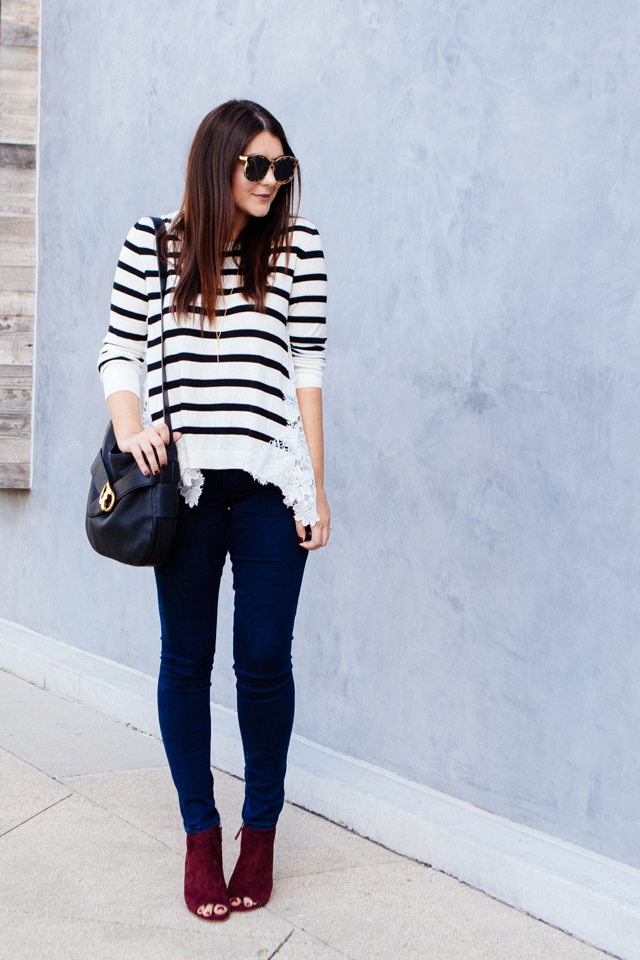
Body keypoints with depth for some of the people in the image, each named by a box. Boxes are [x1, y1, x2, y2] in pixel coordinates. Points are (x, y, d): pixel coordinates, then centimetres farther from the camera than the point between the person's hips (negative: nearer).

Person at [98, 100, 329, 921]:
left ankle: (261, 831, 23)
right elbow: (120, 353, 7)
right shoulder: (151, 245, 5)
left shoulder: (297, 247, 5)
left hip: (270, 484, 0)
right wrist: (130, 433, -11)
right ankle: (200, 833, 24)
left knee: (264, 660, 3)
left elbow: (306, 369, 5)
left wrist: (316, 487, 2)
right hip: (186, 483, 0)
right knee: (186, 659, 8)